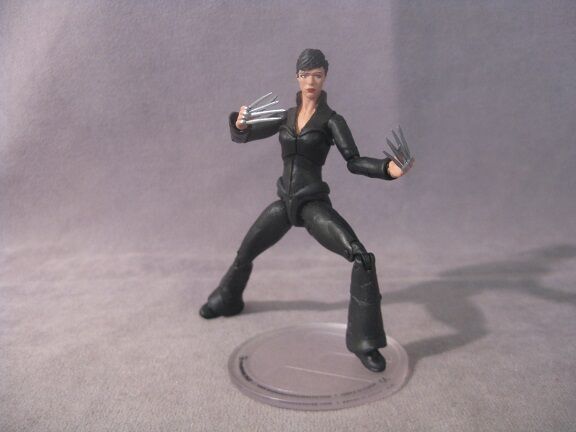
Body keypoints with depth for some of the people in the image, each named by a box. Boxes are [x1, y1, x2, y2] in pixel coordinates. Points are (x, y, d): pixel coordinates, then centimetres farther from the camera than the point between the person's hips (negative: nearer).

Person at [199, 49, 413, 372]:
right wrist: (240, 124, -16)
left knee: (362, 257, -25)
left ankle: (364, 343, -13)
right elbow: (242, 137, 8)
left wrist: (389, 168, -27)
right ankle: (227, 300, 50)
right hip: (285, 202, 5)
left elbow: (354, 161, -10)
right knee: (245, 254, 18)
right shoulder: (287, 117, 9)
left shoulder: (331, 120, -3)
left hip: (314, 203, -4)